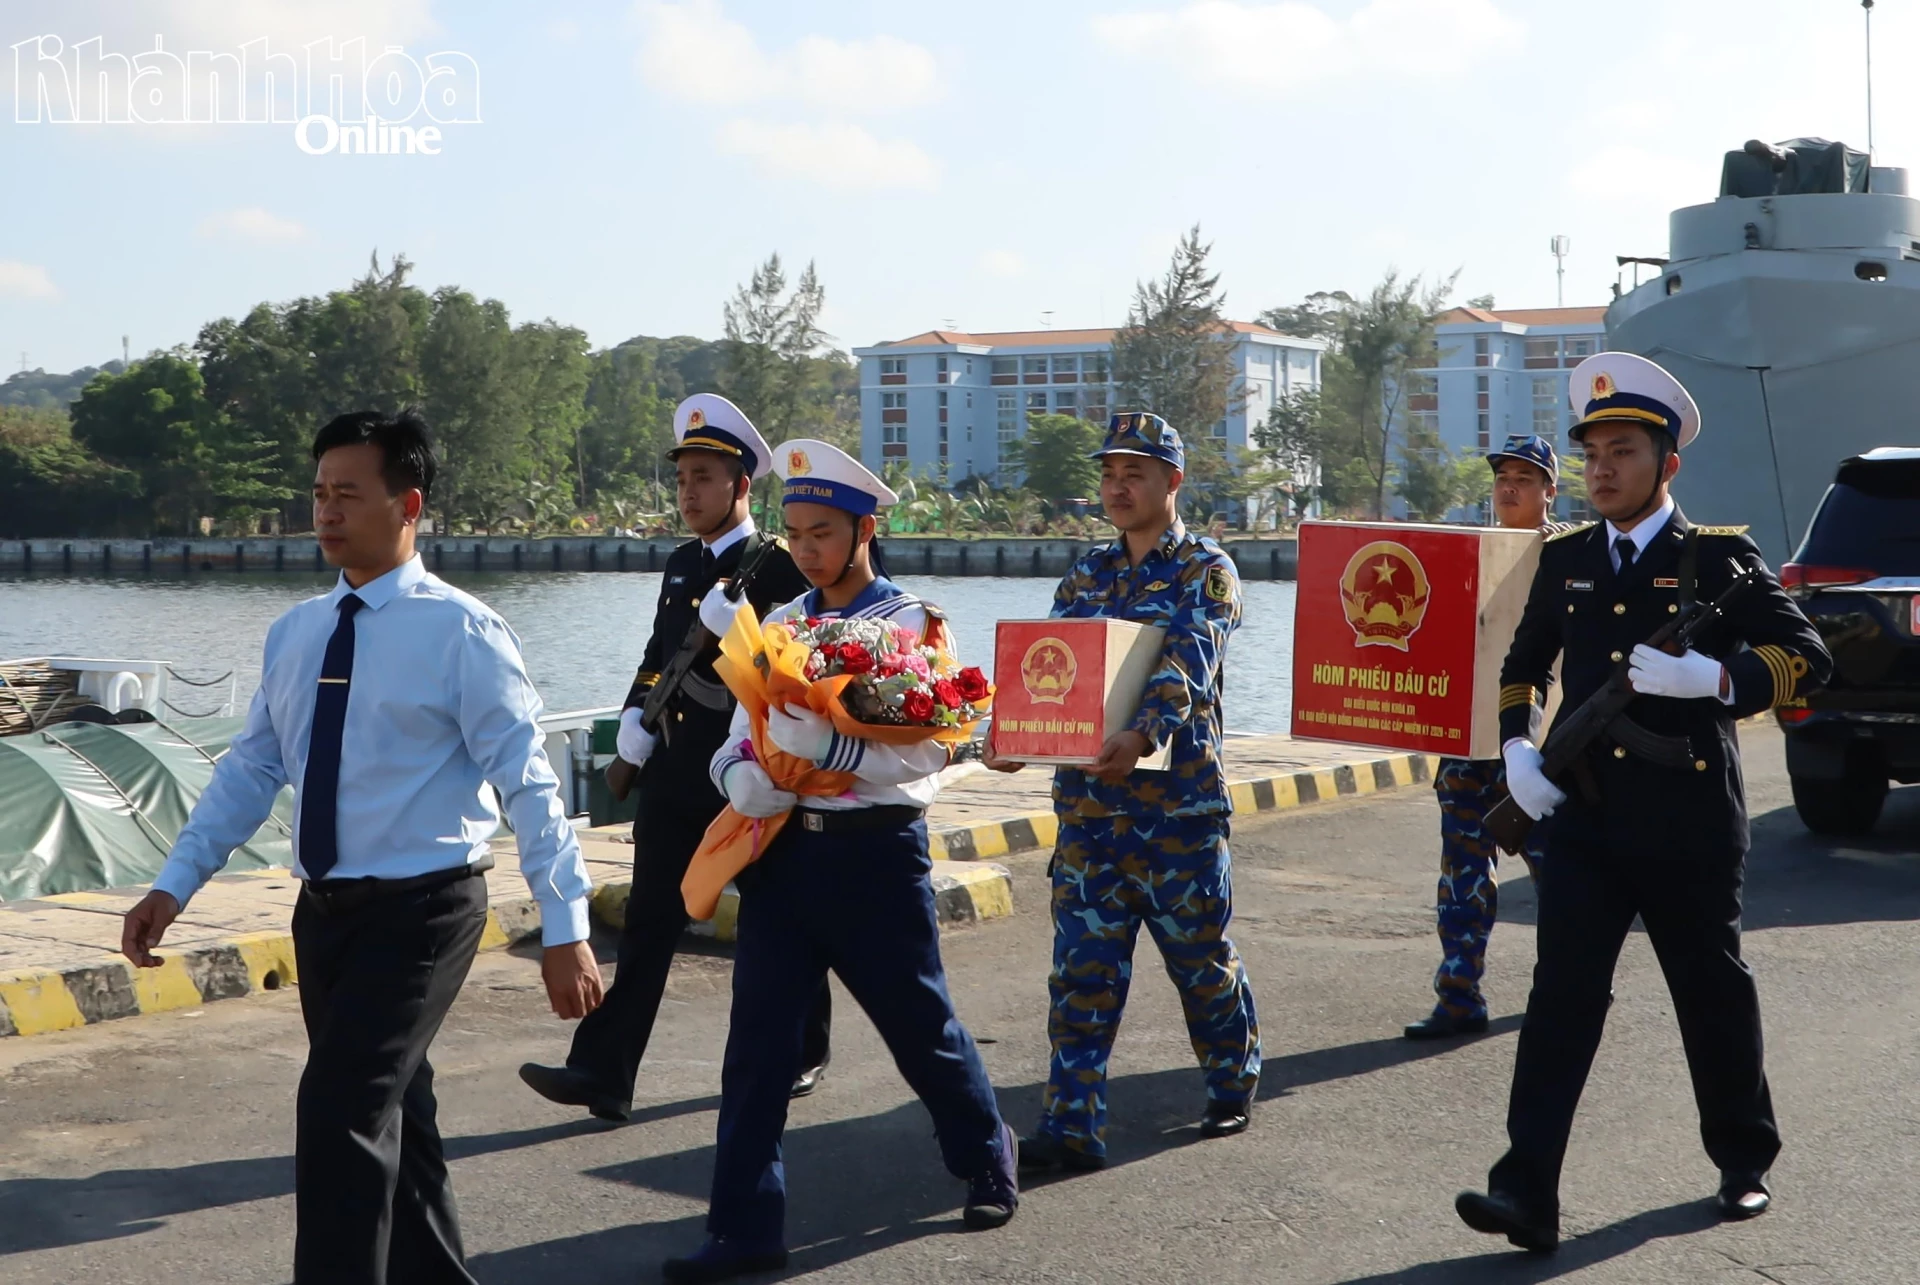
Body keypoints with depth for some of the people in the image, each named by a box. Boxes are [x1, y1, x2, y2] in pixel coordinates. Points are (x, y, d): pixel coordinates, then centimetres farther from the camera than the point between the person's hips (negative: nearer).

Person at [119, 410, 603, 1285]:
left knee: (340, 1116, -15)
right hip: (325, 910, 7)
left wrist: (564, 927, -17)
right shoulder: (294, 633, 7)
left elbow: (528, 785, -13)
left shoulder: (460, 632, -12)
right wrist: (175, 883, 5)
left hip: (421, 911, -7)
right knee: (387, 1118, 17)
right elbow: (250, 770, 12)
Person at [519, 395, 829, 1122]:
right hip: (676, 770, 6)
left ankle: (804, 1053, 29)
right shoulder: (681, 564, 12)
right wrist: (637, 717, 4)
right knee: (649, 920, -1)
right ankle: (604, 1074, -4)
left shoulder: (780, 568, -9)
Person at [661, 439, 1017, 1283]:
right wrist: (743, 777, -16)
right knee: (758, 1038, 2)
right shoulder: (782, 624, 10)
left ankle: (986, 1160, 36)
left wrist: (824, 747, -28)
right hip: (783, 848, 4)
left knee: (920, 1026, 11)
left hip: (875, 851, -4)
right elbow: (741, 735, 7)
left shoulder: (912, 623, -6)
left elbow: (929, 751, -16)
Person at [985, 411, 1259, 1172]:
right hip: (1089, 797, 4)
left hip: (1179, 800, -4)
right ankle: (1072, 1127, 2)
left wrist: (1142, 735, -38)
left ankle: (1233, 1083, 32)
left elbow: (1189, 668, -20)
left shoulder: (1206, 572, -4)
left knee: (1200, 955, 10)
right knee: (1082, 969, 0)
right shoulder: (1085, 577, 13)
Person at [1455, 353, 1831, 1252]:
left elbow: (1806, 657, -10)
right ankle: (1528, 1192, -8)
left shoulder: (1718, 557, -4)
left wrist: (1711, 676, -26)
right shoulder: (1564, 560, 9)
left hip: (1688, 824, -3)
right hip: (1583, 817, 3)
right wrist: (1517, 751, 4)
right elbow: (1522, 663, 20)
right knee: (1562, 996, -5)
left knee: (1713, 993, 12)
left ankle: (1744, 1161, 33)